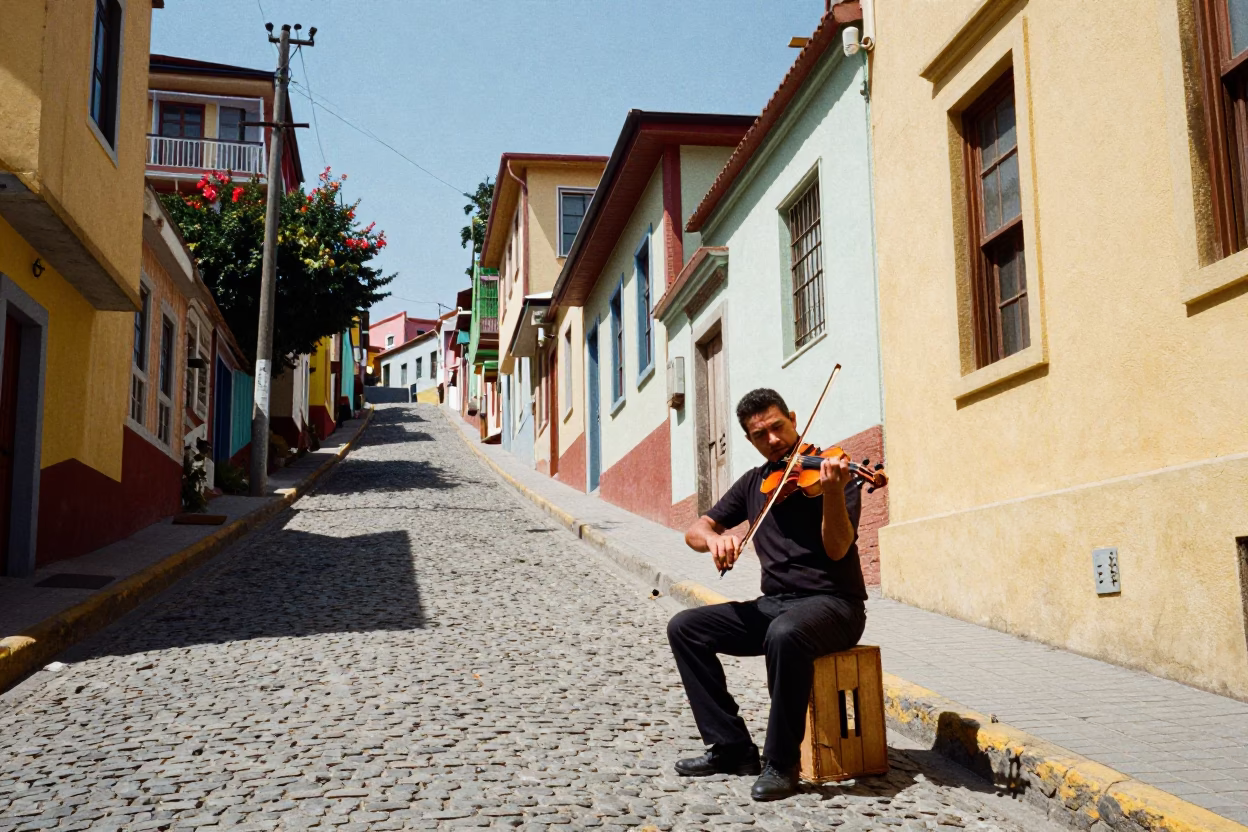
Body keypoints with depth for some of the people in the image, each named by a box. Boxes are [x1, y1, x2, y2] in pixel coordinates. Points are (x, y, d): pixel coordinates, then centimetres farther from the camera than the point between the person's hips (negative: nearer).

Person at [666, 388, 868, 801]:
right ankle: (733, 747, -3)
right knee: (685, 627, -7)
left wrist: (833, 491, -34)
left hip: (831, 603, -6)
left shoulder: (833, 471, -5)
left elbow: (837, 548, -18)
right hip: (772, 604, 7)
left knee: (785, 633, -39)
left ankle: (782, 762, -21)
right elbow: (695, 531, 10)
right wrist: (714, 538, -14)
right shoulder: (754, 483, 13)